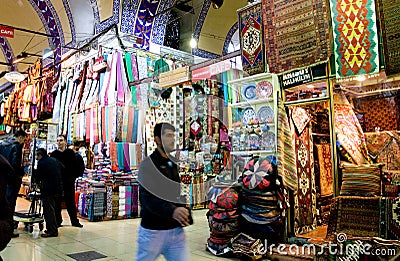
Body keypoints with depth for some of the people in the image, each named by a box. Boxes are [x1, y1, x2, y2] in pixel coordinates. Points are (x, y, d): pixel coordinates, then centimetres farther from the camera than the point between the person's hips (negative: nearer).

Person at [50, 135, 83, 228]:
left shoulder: (70, 153, 2)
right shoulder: (54, 154, 4)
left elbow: (75, 166, 1)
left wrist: (74, 177, -8)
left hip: (69, 181, -1)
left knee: (71, 202, 8)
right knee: (57, 202, 7)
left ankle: (74, 221, 16)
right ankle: (58, 221, 19)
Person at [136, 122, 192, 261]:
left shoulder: (173, 163, 10)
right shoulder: (148, 165, -12)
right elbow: (148, 198, -23)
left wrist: (184, 213, 3)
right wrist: (172, 211, -38)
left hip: (175, 229, 6)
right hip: (153, 230, -5)